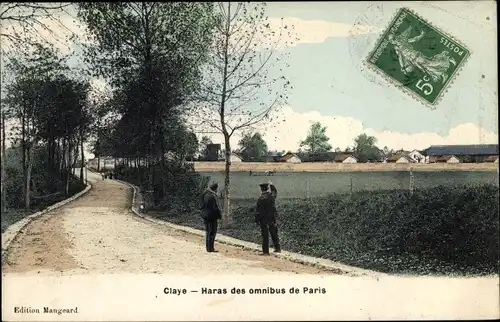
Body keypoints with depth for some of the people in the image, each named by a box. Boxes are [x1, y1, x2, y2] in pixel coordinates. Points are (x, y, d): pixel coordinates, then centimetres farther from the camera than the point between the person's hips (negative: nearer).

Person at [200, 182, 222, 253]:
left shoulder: (204, 195, 8)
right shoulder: (213, 196, -17)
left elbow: (202, 205, 13)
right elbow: (216, 207, -17)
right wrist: (219, 215, -8)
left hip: (205, 215, 8)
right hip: (212, 216, -8)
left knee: (207, 231, 15)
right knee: (212, 232, -1)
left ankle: (208, 247, 20)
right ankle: (211, 248, -2)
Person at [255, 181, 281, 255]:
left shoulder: (261, 199, -15)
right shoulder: (272, 196, -1)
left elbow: (258, 211, -13)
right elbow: (275, 191, 25)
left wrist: (257, 220, -7)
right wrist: (271, 185, 35)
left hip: (264, 219, -5)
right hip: (272, 218, 5)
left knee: (265, 235, 0)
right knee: (274, 234, 17)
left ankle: (265, 251, 1)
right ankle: (277, 248, 25)